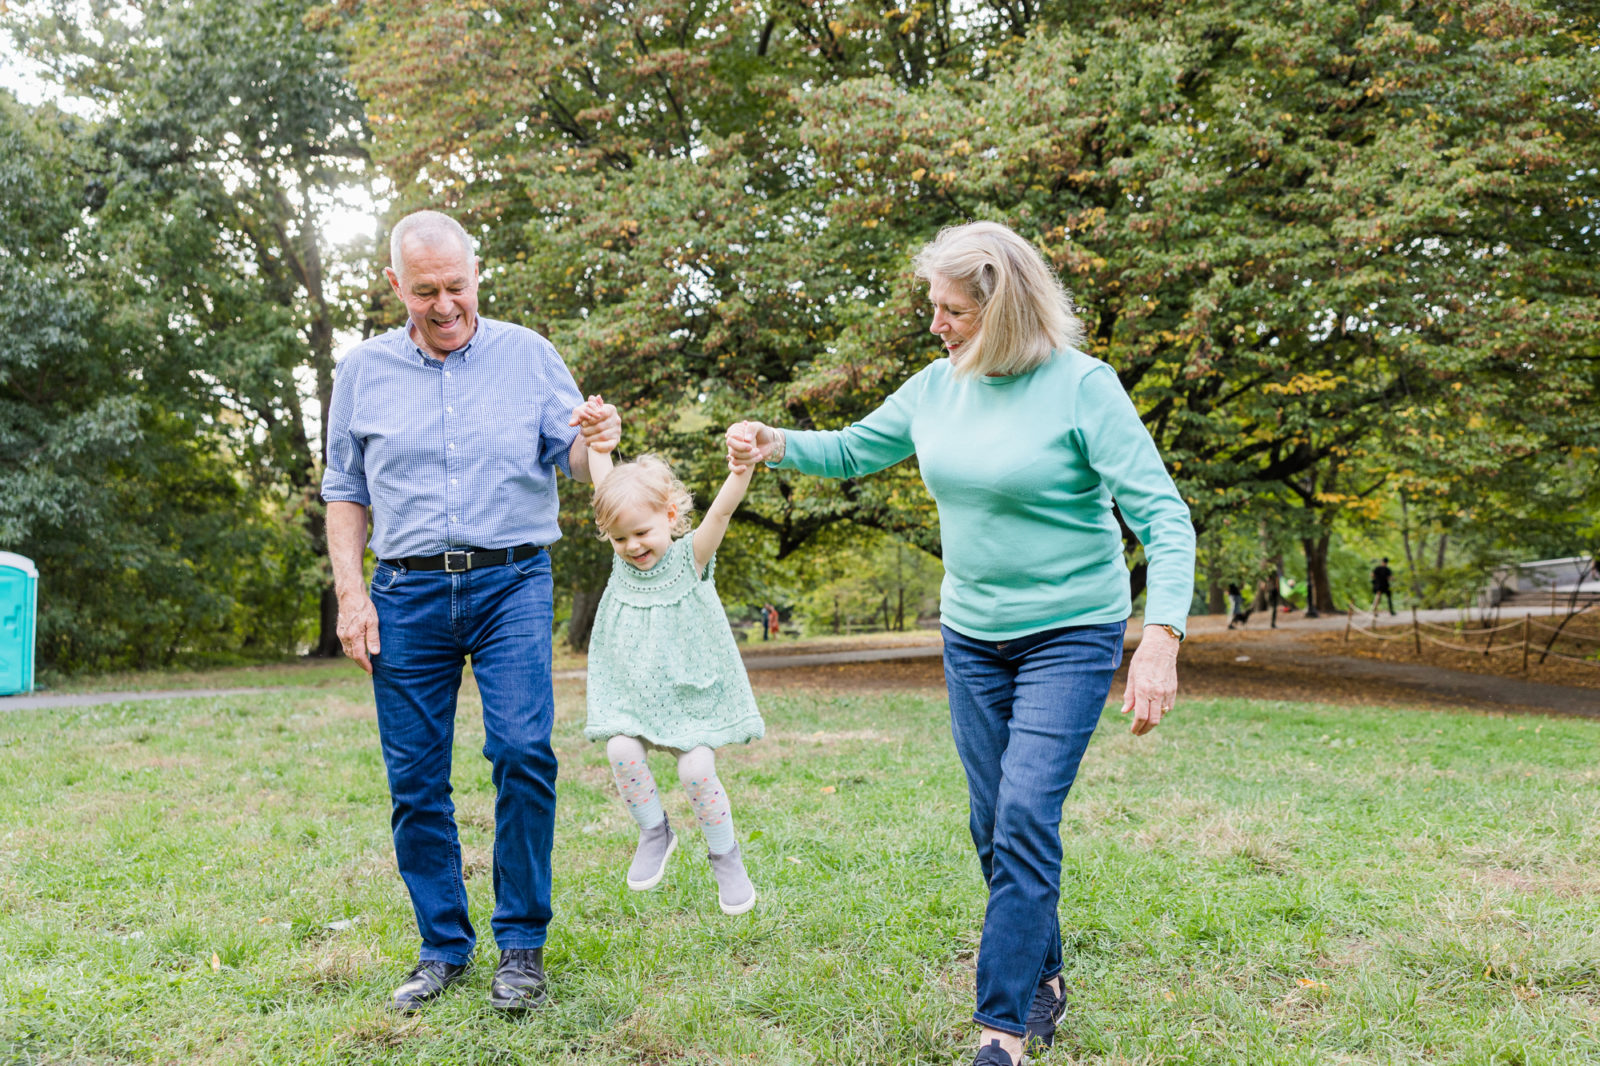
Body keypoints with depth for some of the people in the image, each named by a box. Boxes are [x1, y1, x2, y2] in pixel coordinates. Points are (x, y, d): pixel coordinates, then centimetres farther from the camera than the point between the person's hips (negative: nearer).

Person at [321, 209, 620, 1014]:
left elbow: (570, 456, 5)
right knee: (414, 780, 3)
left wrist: (593, 441, -20)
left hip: (510, 583, -2)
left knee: (522, 750, -15)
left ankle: (521, 946, 1)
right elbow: (345, 493, 14)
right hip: (408, 593, 2)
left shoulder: (527, 355, 6)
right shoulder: (363, 370, 10)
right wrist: (350, 591, 2)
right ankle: (443, 947, 19)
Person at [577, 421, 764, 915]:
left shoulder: (690, 557, -10)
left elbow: (722, 510, -28)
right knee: (622, 751, -18)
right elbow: (606, 477, 4)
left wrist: (743, 470, -45)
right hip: (631, 689, 3)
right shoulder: (623, 556, 0)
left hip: (690, 690, -3)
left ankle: (725, 857, 13)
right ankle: (655, 832, 8)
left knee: (697, 769, -12)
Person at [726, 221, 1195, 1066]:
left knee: (1026, 816, -14)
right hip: (972, 637, 6)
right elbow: (854, 450, 15)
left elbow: (1162, 517, -20)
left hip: (1070, 634, -6)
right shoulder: (939, 386, 1)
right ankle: (1042, 982, 31)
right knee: (994, 827, 12)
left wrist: (1161, 636, -32)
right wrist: (777, 444, -5)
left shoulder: (1081, 385, -16)